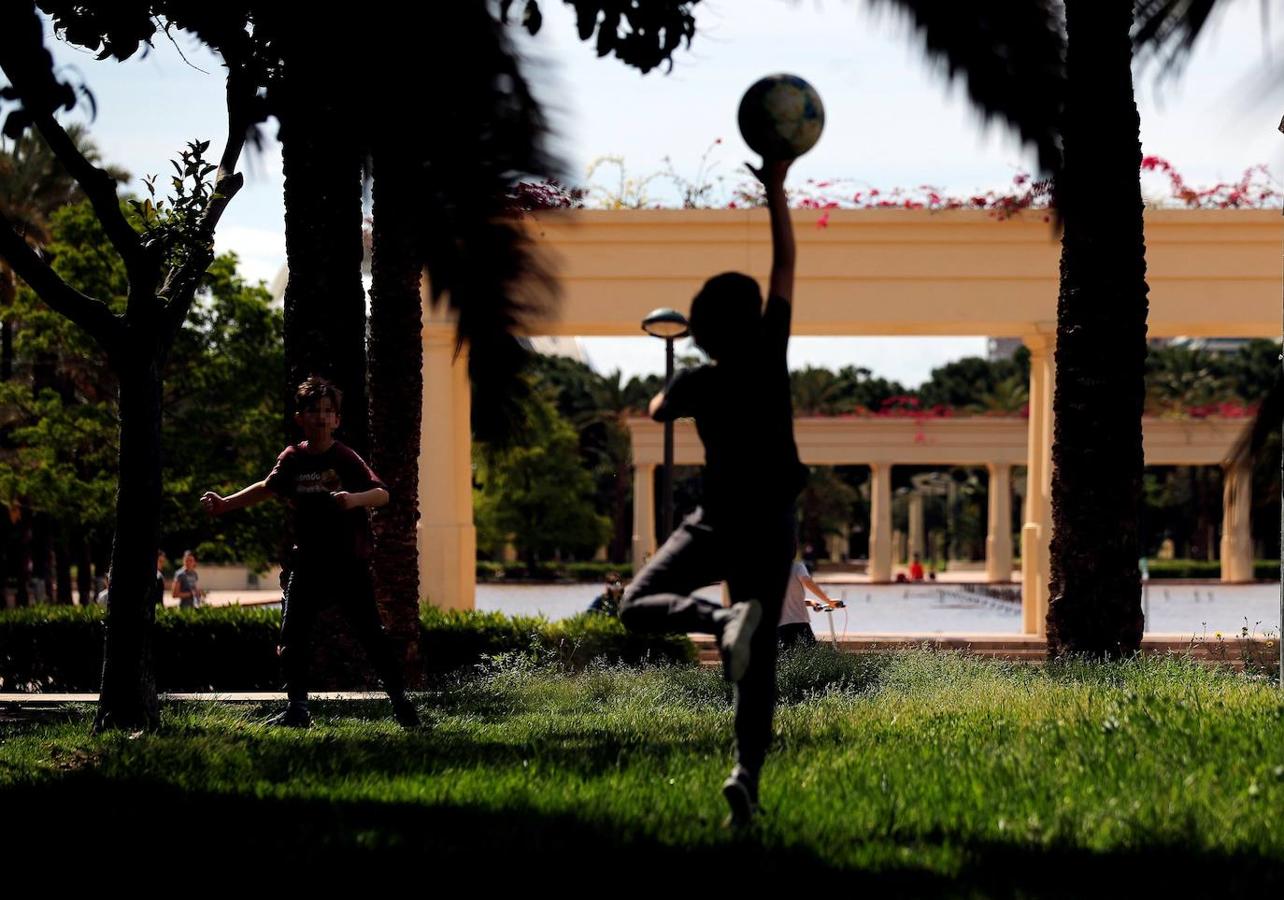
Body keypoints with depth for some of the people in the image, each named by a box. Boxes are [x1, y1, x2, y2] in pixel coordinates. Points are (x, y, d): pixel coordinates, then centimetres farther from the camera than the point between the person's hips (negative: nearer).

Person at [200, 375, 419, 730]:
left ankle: (400, 702, 7)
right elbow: (269, 487, 21)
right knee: (292, 637, 2)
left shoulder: (345, 458, -10)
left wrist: (355, 498, -38)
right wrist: (225, 504, 19)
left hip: (349, 563, -4)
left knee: (371, 634, -3)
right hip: (308, 563, 5)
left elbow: (382, 493, -18)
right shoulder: (293, 458, 4)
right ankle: (297, 707, 13)